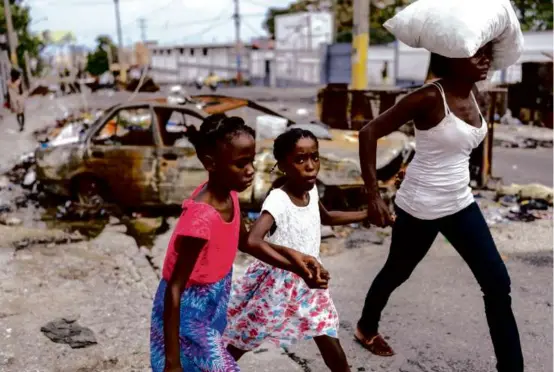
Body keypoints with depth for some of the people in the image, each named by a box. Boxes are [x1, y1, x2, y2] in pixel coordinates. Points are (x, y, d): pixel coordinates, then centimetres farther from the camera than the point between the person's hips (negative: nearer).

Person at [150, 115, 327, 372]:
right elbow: (174, 290, -27)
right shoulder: (201, 218, -33)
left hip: (209, 309, 8)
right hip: (188, 314, -8)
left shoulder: (228, 194, -9)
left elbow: (245, 242, 9)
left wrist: (293, 262, -2)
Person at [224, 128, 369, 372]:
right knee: (239, 345, 14)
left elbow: (325, 218, 20)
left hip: (307, 284, 6)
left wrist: (366, 214, 16)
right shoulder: (278, 200, -26)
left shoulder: (311, 190, -3)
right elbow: (253, 241, -43)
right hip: (278, 284, -5)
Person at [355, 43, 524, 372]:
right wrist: (373, 196, -23)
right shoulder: (430, 97, -21)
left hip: (461, 204, 7)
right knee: (397, 272, 16)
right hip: (419, 207, -6)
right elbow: (369, 133, -21)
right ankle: (367, 329, 46)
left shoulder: (472, 94, 1)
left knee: (498, 285, 2)